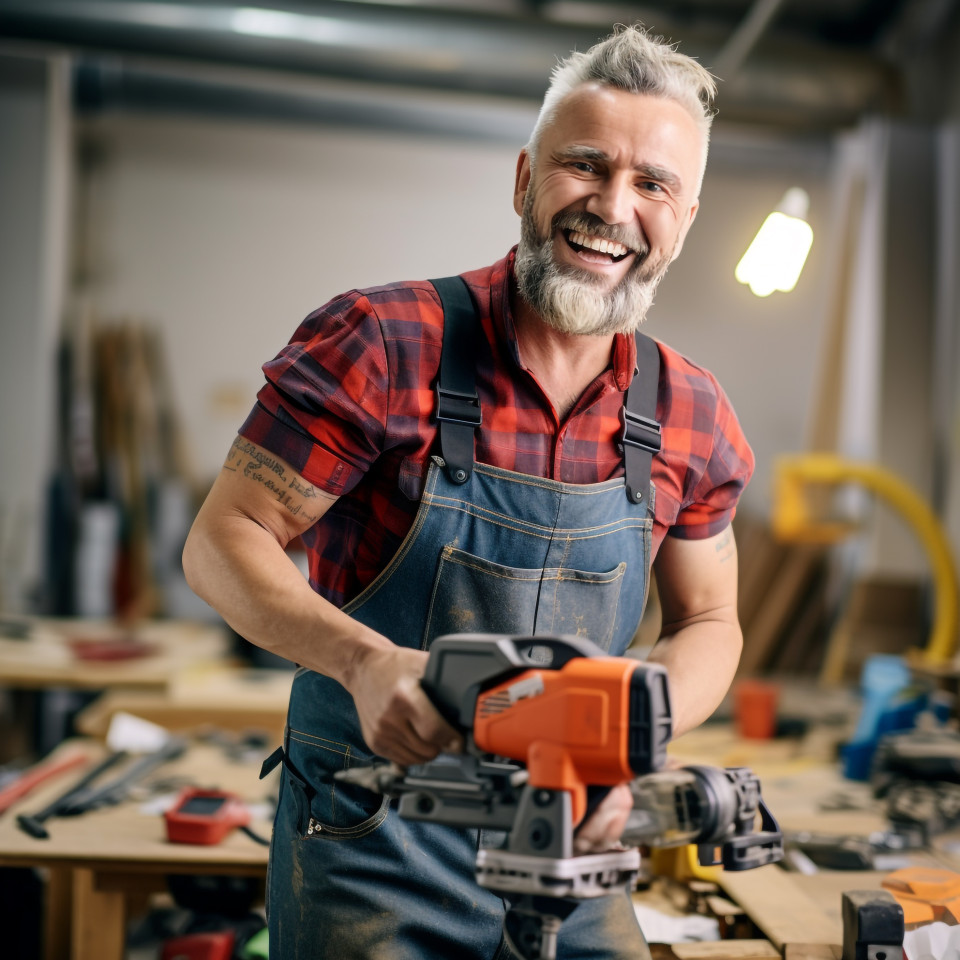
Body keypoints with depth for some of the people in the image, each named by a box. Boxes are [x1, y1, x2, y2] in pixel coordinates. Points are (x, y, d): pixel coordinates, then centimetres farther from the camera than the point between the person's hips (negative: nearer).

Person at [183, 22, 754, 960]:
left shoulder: (692, 418, -3)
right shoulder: (378, 345, -16)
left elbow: (707, 624, 7)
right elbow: (221, 542, -13)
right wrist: (367, 661, -30)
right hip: (369, 843, -3)